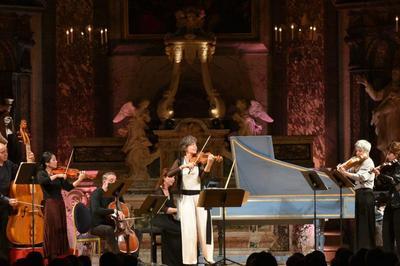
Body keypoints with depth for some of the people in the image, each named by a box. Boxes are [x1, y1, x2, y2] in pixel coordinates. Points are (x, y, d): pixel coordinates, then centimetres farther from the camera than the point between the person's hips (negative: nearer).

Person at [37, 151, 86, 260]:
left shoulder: (59, 174, 9)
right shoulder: (41, 173, -3)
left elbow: (68, 187, 3)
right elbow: (42, 181, -27)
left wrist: (79, 180, -9)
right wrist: (56, 176, -26)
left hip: (60, 204, 5)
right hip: (50, 205, -5)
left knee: (61, 230, 6)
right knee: (52, 231, -5)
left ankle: (60, 255, 12)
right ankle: (51, 257, 1)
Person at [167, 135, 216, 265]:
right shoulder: (180, 161, 5)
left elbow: (203, 177, -10)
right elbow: (169, 174, -12)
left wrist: (209, 164, -26)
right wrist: (183, 166, -24)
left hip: (200, 196, 1)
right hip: (186, 198, -1)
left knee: (204, 226, -2)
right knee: (189, 228, -7)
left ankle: (208, 255, 7)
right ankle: (190, 259, -2)